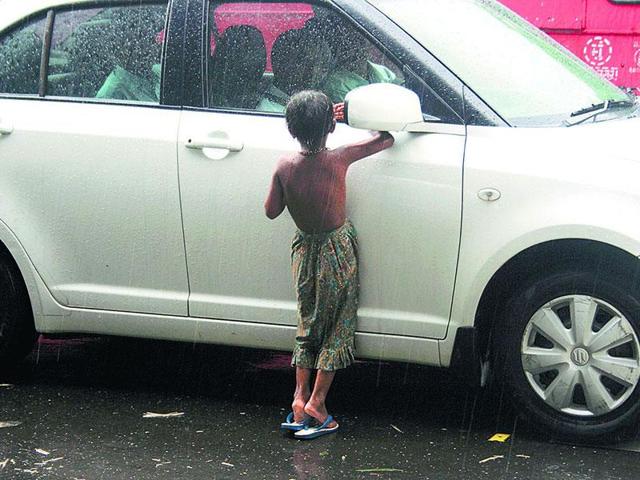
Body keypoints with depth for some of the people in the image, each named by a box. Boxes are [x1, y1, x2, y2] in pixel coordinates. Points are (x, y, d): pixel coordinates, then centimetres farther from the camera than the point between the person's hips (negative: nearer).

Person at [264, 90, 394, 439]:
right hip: (337, 251, -3)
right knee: (337, 328, 9)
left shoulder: (285, 166, -13)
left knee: (307, 325, 19)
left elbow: (271, 211, 0)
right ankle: (316, 404, 7)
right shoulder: (339, 159, -21)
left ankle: (300, 398, 14)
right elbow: (386, 139, -9)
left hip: (303, 251, 3)